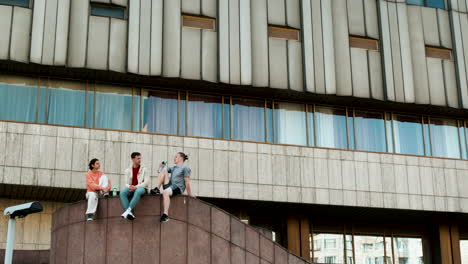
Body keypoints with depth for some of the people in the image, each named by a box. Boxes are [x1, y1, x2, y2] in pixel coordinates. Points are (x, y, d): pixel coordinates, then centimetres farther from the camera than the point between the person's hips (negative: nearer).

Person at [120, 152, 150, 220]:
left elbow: (146, 182, -6)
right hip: (131, 189, 3)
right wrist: (129, 187, -15)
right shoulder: (128, 170, 13)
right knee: (122, 192, -29)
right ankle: (129, 212, -36)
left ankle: (128, 210, -41)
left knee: (138, 191, -39)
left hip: (141, 188, -3)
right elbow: (126, 183, 10)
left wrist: (136, 187, -18)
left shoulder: (144, 170, 5)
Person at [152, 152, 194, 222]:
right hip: (169, 186, 7)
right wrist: (161, 167, 3)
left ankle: (166, 215, -47)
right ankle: (157, 189, -15)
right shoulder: (173, 168, 25)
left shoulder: (185, 168, 0)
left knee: (165, 192, -38)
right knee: (164, 171, -6)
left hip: (178, 188, -7)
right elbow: (162, 171, 25)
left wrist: (190, 194, -9)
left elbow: (187, 182, -6)